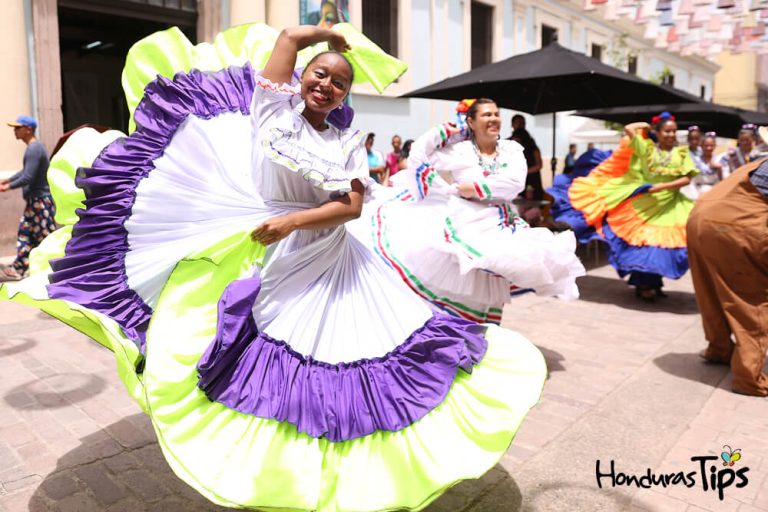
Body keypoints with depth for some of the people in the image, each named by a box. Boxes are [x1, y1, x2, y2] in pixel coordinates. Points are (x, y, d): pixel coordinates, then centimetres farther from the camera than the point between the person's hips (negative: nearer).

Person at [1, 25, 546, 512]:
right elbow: (292, 34, 4)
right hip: (275, 268, -2)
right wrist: (339, 34, 20)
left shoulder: (350, 142, 5)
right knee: (270, 373, 6)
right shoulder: (275, 108, 2)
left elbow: (352, 205, -7)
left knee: (333, 372, 5)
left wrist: (291, 221, -18)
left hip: (335, 266, 2)